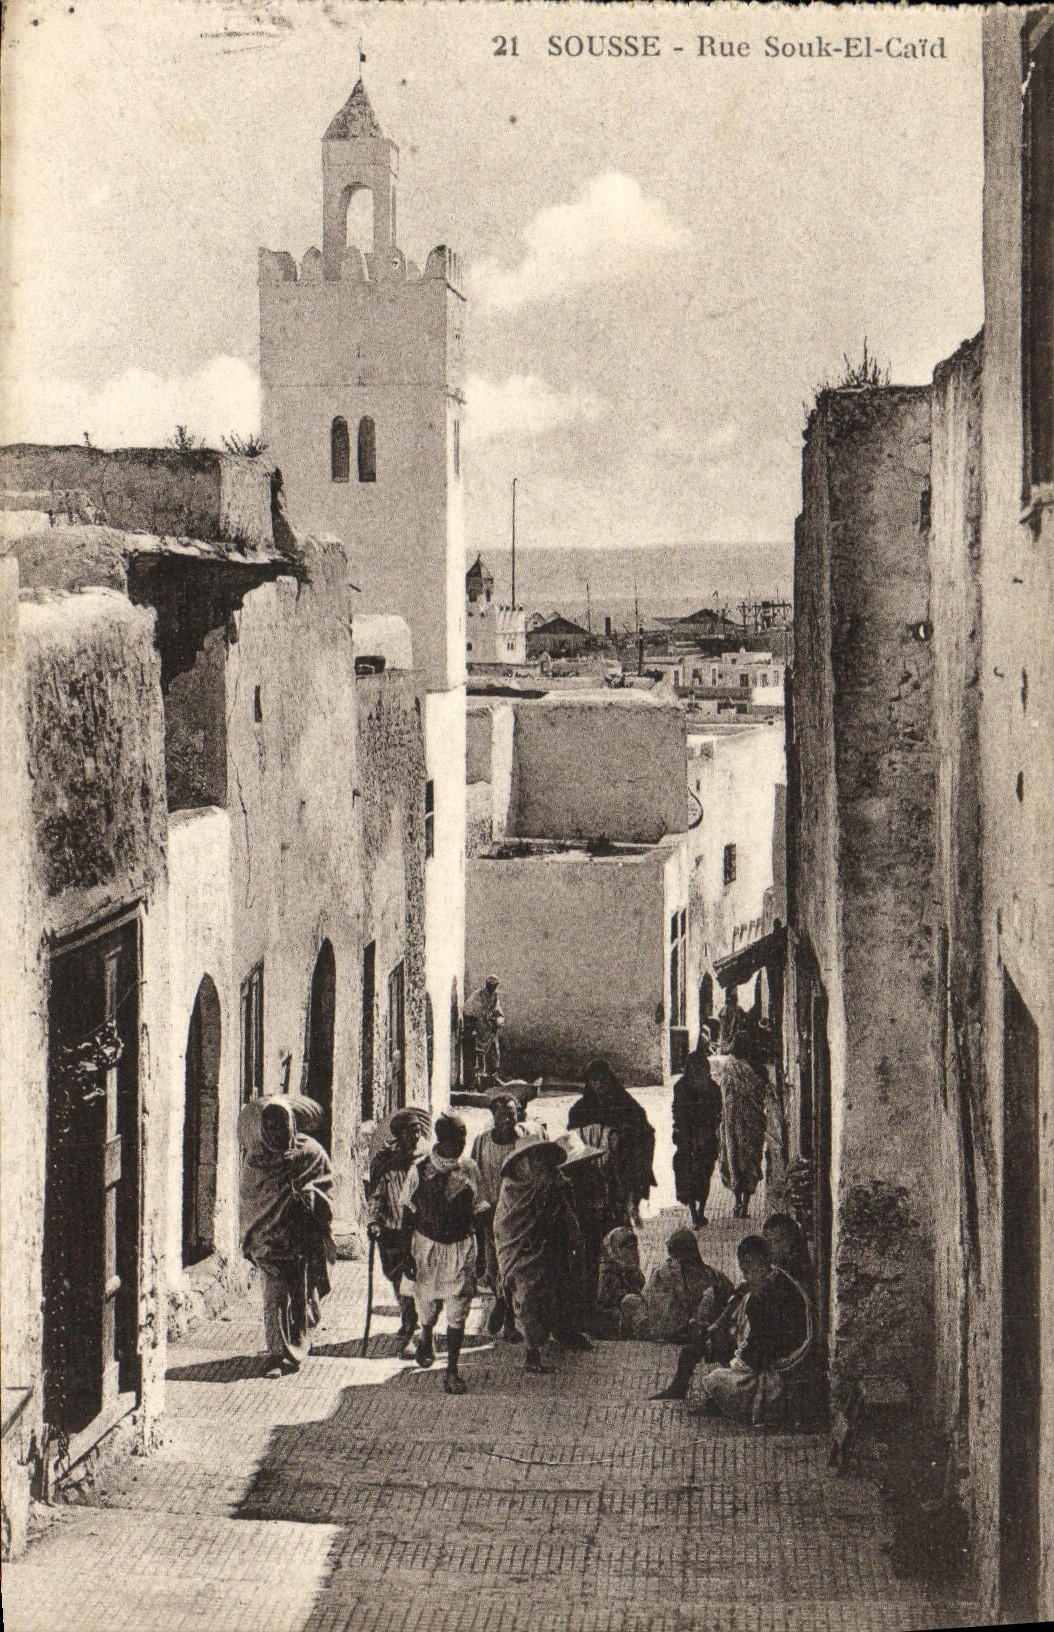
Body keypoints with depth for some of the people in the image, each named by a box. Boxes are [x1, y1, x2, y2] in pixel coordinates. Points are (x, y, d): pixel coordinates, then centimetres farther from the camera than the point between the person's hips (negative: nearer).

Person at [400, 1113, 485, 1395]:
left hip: (461, 1247, 0)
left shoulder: (468, 1168, -4)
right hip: (428, 1245, 0)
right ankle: (426, 1338, 50)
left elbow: (476, 1210, 5)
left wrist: (476, 1253, 5)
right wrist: (407, 1255, -2)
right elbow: (409, 1213, 0)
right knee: (427, 1304, 16)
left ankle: (452, 1370, 7)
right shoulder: (420, 1170, -8)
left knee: (457, 1312, -2)